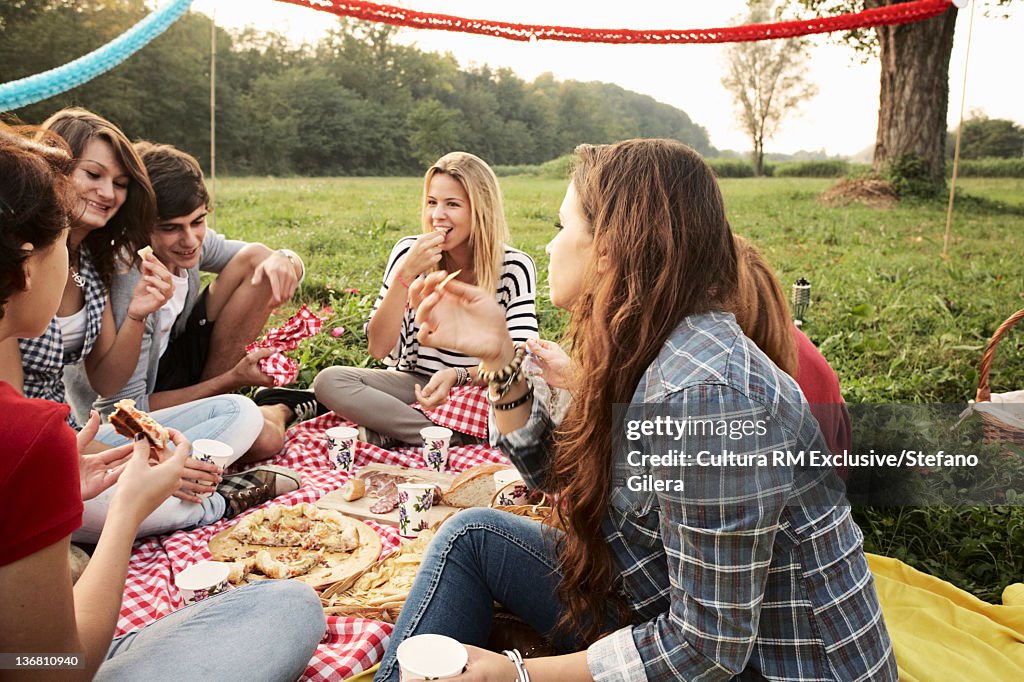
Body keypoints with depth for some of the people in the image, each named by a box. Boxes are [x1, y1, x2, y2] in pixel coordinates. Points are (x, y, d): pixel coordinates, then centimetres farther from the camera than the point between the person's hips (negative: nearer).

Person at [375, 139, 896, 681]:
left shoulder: (704, 396, -31)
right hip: (676, 616, 8)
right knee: (474, 533, 1)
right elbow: (556, 473, 9)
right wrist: (497, 355, -4)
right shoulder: (643, 353, -3)